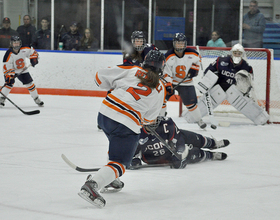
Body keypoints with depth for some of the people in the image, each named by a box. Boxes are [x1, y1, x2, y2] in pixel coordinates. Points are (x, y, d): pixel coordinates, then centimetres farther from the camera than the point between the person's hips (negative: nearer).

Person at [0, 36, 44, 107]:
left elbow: (32, 51, 4)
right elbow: (6, 66, -27)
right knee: (9, 83, -23)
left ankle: (36, 99, 18)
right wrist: (9, 75, -36)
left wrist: (33, 58, -10)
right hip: (12, 71, -3)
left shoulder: (24, 50, -18)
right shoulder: (9, 54, -28)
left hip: (23, 70, 4)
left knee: (30, 84, 2)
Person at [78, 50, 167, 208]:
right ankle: (93, 183, -28)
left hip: (105, 113, 5)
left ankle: (110, 179, 34)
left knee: (117, 146, 33)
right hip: (127, 125, -4)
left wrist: (114, 87, 27)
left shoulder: (132, 70, 10)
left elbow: (101, 77, 8)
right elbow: (149, 118, 14)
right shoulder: (160, 89, 9)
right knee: (120, 163, -3)